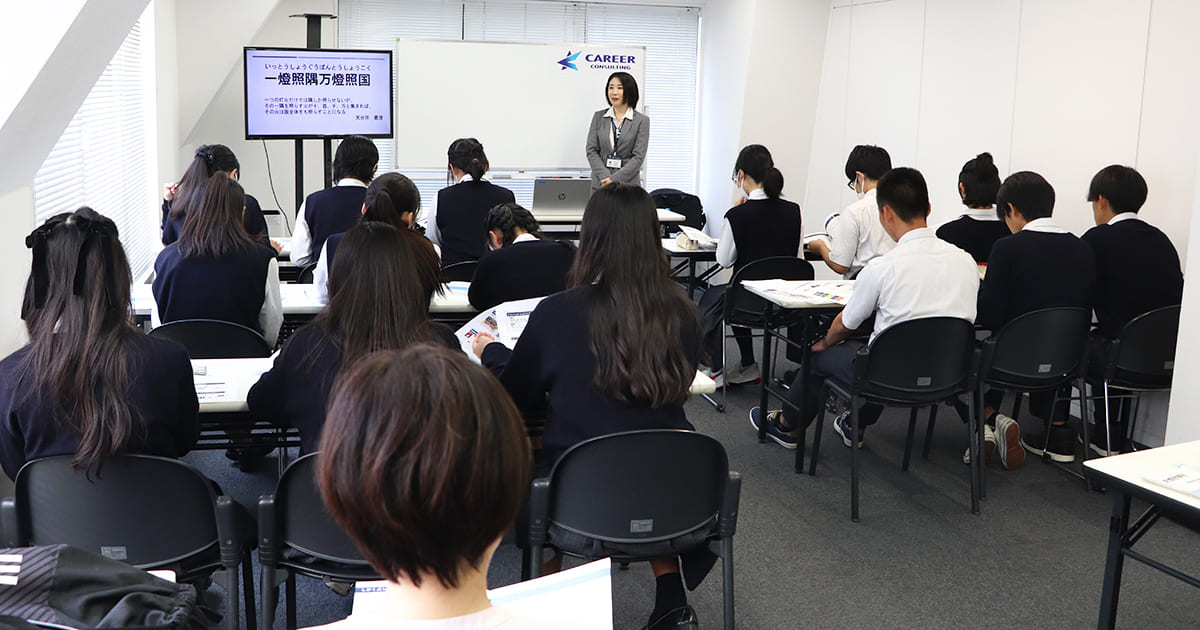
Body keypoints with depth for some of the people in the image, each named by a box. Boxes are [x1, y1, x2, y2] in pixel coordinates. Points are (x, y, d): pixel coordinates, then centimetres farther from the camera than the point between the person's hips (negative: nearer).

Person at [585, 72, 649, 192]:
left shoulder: (642, 120, 2)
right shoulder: (598, 117, 10)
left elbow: (639, 156, -4)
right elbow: (591, 151, 4)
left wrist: (614, 179, -13)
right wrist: (605, 177, -11)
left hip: (628, 184, -2)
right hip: (600, 184, 2)